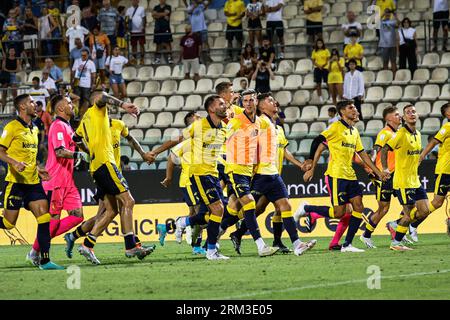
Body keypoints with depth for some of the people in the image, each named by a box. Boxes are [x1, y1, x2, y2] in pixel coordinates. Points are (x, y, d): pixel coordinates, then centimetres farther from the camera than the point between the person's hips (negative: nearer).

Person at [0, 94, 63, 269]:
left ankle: (45, 260, -5)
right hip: (16, 181, -7)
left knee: (44, 218, -5)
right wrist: (14, 162, -25)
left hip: (33, 182, 7)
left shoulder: (34, 129, 17)